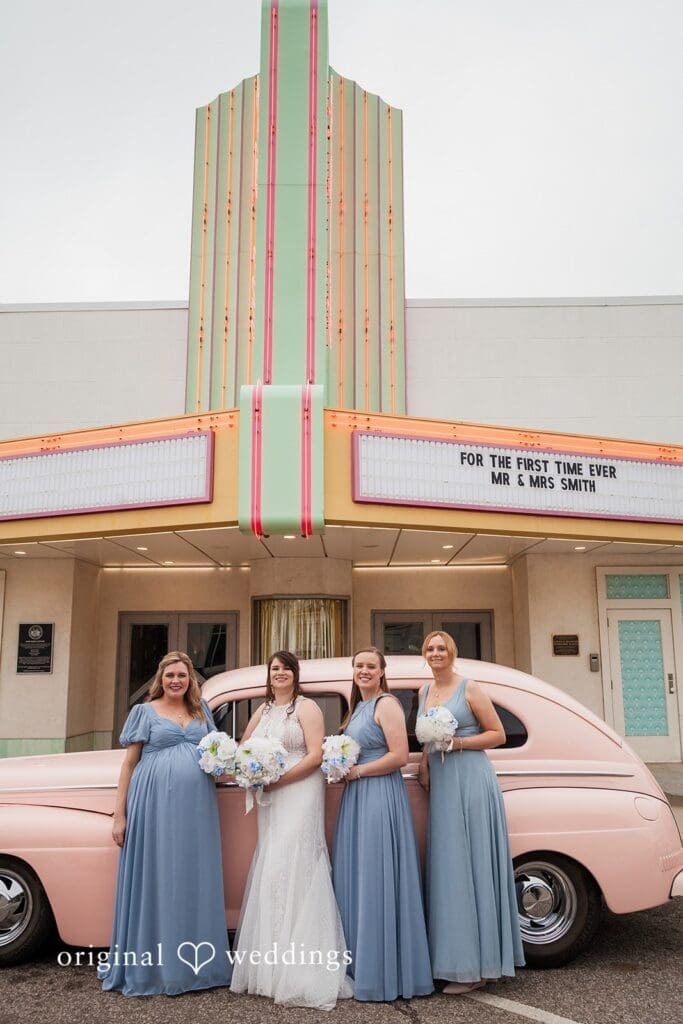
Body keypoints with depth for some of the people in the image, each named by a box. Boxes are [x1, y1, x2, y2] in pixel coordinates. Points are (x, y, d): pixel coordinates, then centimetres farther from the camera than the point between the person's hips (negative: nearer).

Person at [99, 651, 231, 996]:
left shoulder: (201, 709, 15)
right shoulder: (145, 712, 5)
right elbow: (129, 763, 3)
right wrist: (119, 814, -2)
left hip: (197, 808, 4)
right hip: (154, 805, -3)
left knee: (195, 882, 6)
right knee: (155, 881, 1)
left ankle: (197, 964, 17)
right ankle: (152, 967, 11)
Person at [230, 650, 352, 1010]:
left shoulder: (306, 707, -5)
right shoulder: (262, 711, 15)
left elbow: (315, 755, -13)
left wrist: (278, 779, -16)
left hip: (299, 796, -7)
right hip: (270, 800, 7)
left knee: (293, 871, -9)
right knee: (270, 874, 7)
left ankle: (299, 971, -3)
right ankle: (273, 966, 16)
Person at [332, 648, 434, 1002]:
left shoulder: (386, 704, -10)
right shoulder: (358, 708, 16)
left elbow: (400, 756, -19)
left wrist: (356, 772, -14)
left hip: (381, 796, -9)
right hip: (356, 798, 9)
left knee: (377, 881, -5)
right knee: (356, 880, 12)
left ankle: (383, 973, 4)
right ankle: (361, 964, 21)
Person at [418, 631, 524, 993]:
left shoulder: (470, 688, -6)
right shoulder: (425, 692, 13)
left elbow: (498, 734, -6)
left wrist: (458, 743, -17)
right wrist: (424, 765, 8)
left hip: (471, 780, -7)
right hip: (441, 784, 7)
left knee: (470, 864, -4)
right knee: (447, 866, 9)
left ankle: (476, 966, 2)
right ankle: (457, 957, 18)